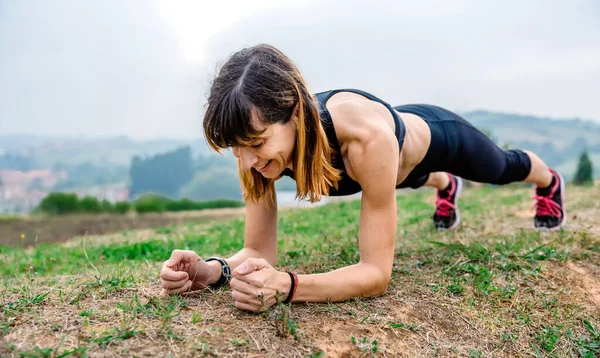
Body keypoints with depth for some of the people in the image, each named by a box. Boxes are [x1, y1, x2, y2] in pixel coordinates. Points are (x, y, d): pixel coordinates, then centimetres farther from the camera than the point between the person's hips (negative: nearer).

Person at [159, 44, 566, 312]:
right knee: (429, 179, 41)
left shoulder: (366, 135, -52)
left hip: (436, 135, -3)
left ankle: (551, 182, 71)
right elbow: (259, 252, -28)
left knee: (503, 168, 33)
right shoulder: (262, 139, -35)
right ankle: (447, 187, 80)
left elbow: (378, 272, -46)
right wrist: (213, 270, -48)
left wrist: (285, 285, -61)